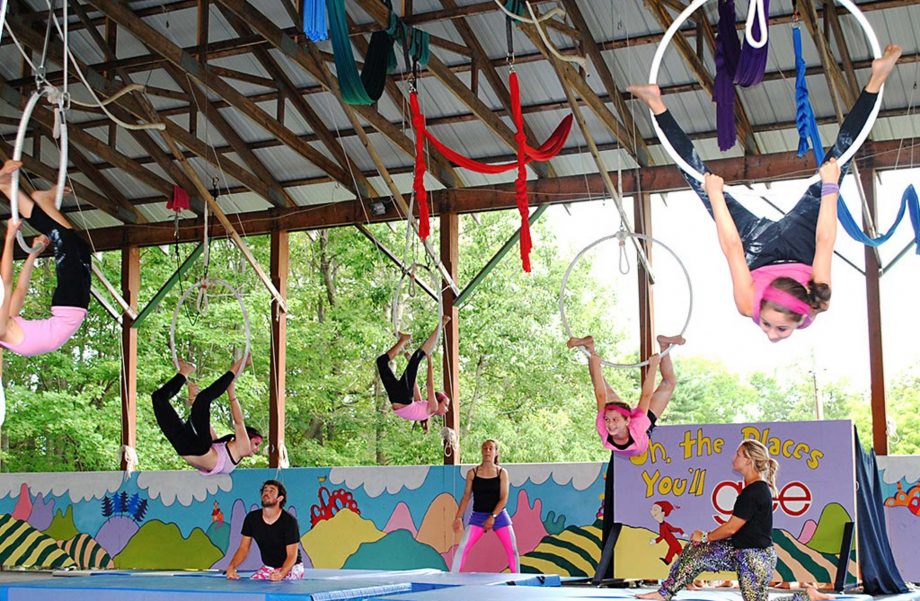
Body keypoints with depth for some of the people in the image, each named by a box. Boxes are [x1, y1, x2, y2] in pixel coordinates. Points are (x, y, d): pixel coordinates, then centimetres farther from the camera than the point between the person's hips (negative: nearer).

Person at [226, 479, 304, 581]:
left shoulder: (289, 521, -18)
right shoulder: (252, 518, -3)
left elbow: (292, 555, -20)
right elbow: (243, 548, 0)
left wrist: (280, 574, -40)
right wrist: (231, 567, -20)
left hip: (291, 567, -4)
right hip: (268, 567, 4)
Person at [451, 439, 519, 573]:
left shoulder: (502, 472, -1)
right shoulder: (472, 473, 2)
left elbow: (504, 498, -7)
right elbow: (466, 496, 4)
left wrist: (493, 517, -18)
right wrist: (458, 518, -4)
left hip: (499, 515, 0)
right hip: (478, 516, 0)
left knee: (512, 550, 0)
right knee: (462, 547, -13)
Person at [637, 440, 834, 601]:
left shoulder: (754, 492, -21)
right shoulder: (758, 488, 11)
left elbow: (731, 528, -17)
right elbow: (736, 525, 14)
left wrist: (705, 537, -2)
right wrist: (708, 537, 9)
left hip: (755, 556, -10)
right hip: (740, 550, 10)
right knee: (694, 551, 6)